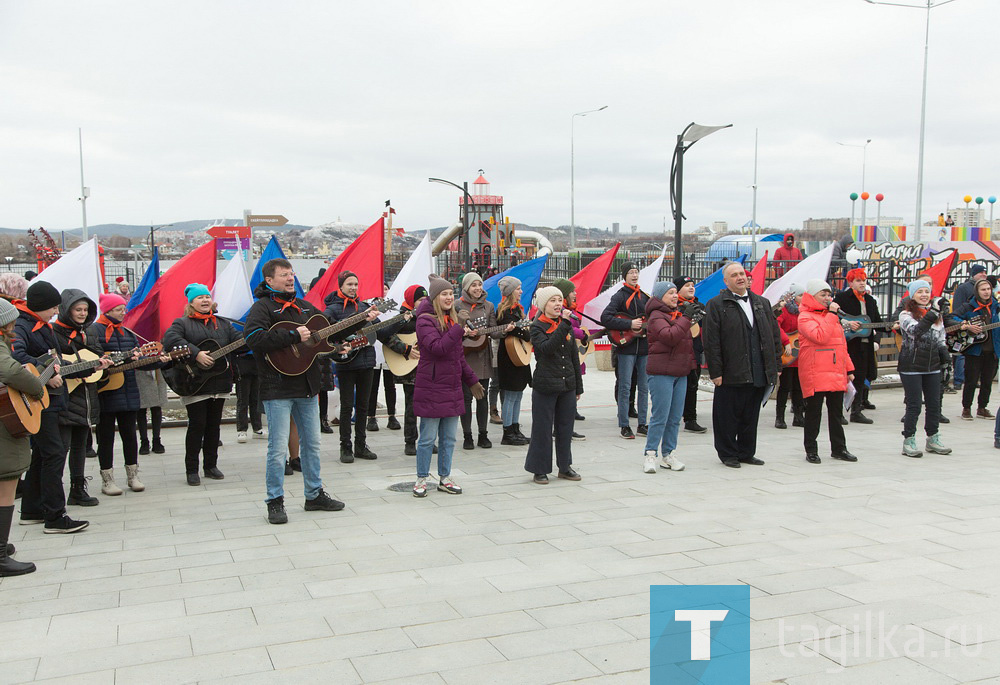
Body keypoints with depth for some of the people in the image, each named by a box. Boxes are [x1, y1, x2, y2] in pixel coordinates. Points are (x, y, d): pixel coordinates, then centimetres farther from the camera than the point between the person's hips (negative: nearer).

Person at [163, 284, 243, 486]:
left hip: (219, 383, 5)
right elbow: (170, 340, -19)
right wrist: (195, 354, -25)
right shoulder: (182, 323, -1)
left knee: (214, 425, 10)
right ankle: (191, 470, 6)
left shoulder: (223, 323, 16)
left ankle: (211, 465, 21)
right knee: (197, 425, -4)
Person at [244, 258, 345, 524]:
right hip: (278, 388, -7)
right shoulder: (262, 307, -7)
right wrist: (294, 335, -24)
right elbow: (253, 338, -25)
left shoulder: (303, 307, 16)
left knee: (312, 443, 15)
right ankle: (275, 502, 8)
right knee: (278, 448, -4)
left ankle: (315, 495, 27)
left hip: (307, 386, 7)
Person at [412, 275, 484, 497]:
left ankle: (445, 478, 21)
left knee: (449, 437, 11)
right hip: (431, 388, -7)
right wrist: (459, 328, -28)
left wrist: (472, 381, 24)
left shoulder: (453, 319, 15)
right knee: (428, 437, 0)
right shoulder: (425, 320, -10)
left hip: (452, 387, 7)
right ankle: (421, 479, 12)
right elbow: (437, 348, -25)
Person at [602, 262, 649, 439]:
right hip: (626, 347, -6)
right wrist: (629, 324, -19)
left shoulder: (645, 297, 14)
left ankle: (642, 424, 17)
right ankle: (624, 426, 3)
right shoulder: (620, 296, -5)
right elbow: (605, 318, -17)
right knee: (625, 387, -4)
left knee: (644, 387, 9)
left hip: (644, 347, 6)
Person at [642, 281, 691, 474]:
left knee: (675, 417, 8)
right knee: (660, 416, -8)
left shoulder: (677, 314, 19)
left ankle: (668, 454, 16)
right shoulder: (656, 317, -9)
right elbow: (670, 337, -26)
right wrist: (686, 318, -23)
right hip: (661, 373, -8)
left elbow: (687, 340, 27)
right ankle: (650, 455, 0)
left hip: (680, 373, 8)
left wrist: (691, 361, 18)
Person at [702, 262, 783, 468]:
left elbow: (775, 335, 17)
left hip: (759, 373, 5)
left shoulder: (762, 303, 14)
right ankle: (728, 454, 15)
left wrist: (776, 366, 10)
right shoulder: (716, 305, -3)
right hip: (731, 374, -5)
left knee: (751, 416, 12)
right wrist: (715, 372, -13)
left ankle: (746, 452, 24)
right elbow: (711, 342, -8)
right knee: (728, 416, 2)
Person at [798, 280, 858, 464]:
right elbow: (820, 336, -23)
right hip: (815, 374, -7)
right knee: (814, 412, 0)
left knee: (836, 412, 12)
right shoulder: (805, 317, -7)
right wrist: (831, 315, -17)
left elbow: (842, 343, 22)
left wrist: (849, 368, 18)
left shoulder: (831, 315, 18)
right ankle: (811, 450, 8)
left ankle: (839, 448, 20)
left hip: (836, 374, 7)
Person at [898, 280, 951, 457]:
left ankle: (932, 440, 23)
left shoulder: (937, 314, 12)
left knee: (934, 404, 10)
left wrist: (943, 350, 3)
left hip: (932, 366, 6)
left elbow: (941, 336, 22)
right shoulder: (906, 315, -6)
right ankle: (909, 441, 6)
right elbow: (915, 330, -25)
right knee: (914, 405, -4)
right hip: (911, 366, -6)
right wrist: (931, 315, -35)